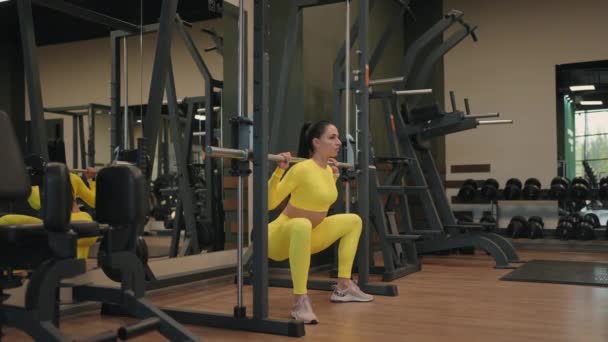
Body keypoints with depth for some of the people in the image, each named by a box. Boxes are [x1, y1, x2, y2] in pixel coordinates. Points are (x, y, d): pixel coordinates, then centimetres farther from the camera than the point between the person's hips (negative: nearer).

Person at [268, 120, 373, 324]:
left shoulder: (327, 169, 3)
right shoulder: (302, 169, -22)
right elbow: (270, 203, -22)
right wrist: (279, 170, -31)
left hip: (304, 236, 9)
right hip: (280, 238, -9)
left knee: (354, 221, 16)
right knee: (302, 225, -43)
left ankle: (343, 287, 17)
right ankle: (300, 302, -35)